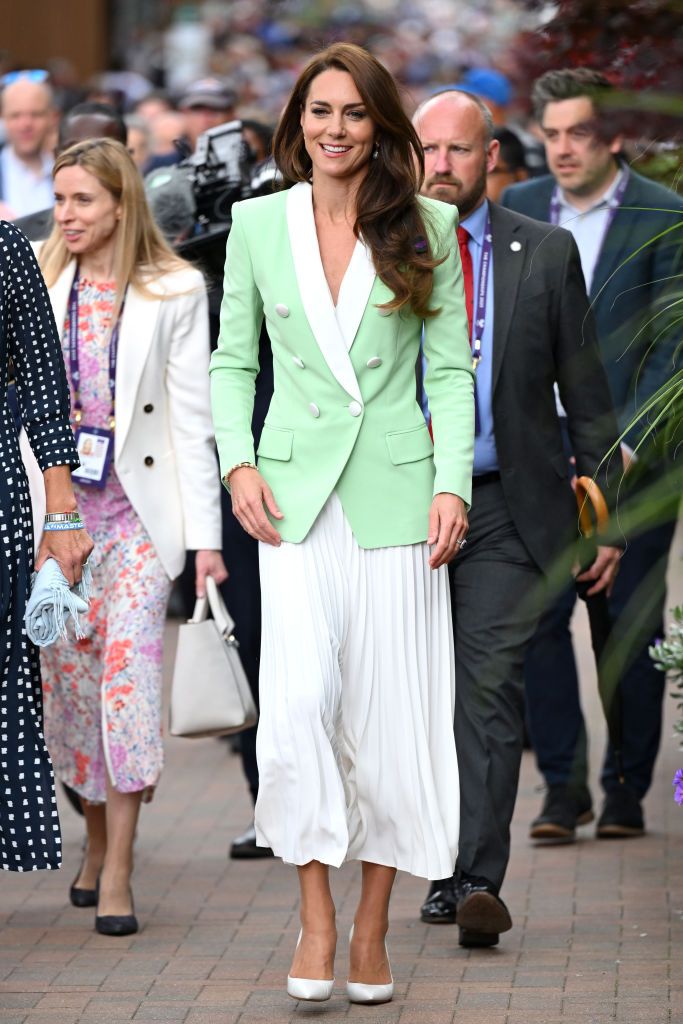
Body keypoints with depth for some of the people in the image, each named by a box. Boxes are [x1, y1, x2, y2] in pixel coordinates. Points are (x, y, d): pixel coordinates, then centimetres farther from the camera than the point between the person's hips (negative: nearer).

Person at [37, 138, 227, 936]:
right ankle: (97, 840, 23)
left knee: (128, 663, -13)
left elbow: (192, 418, -1)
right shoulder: (36, 286, 7)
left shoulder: (174, 292, 0)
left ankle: (117, 872, -12)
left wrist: (206, 533, -4)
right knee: (66, 674, 4)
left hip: (139, 505, -3)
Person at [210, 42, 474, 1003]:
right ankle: (315, 914, -2)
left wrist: (453, 483, -5)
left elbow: (452, 367, 5)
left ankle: (372, 926, 12)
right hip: (295, 492, 0)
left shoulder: (427, 227, 4)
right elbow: (232, 359, 13)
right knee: (298, 701, -15)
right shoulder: (257, 224, 7)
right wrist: (238, 463, -1)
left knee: (388, 712, 1)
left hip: (396, 492, 0)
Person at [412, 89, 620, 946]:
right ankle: (445, 870, 21)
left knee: (489, 687, -12)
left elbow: (585, 394, 7)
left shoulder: (545, 254, 4)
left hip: (505, 507, -1)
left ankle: (480, 881, -16)